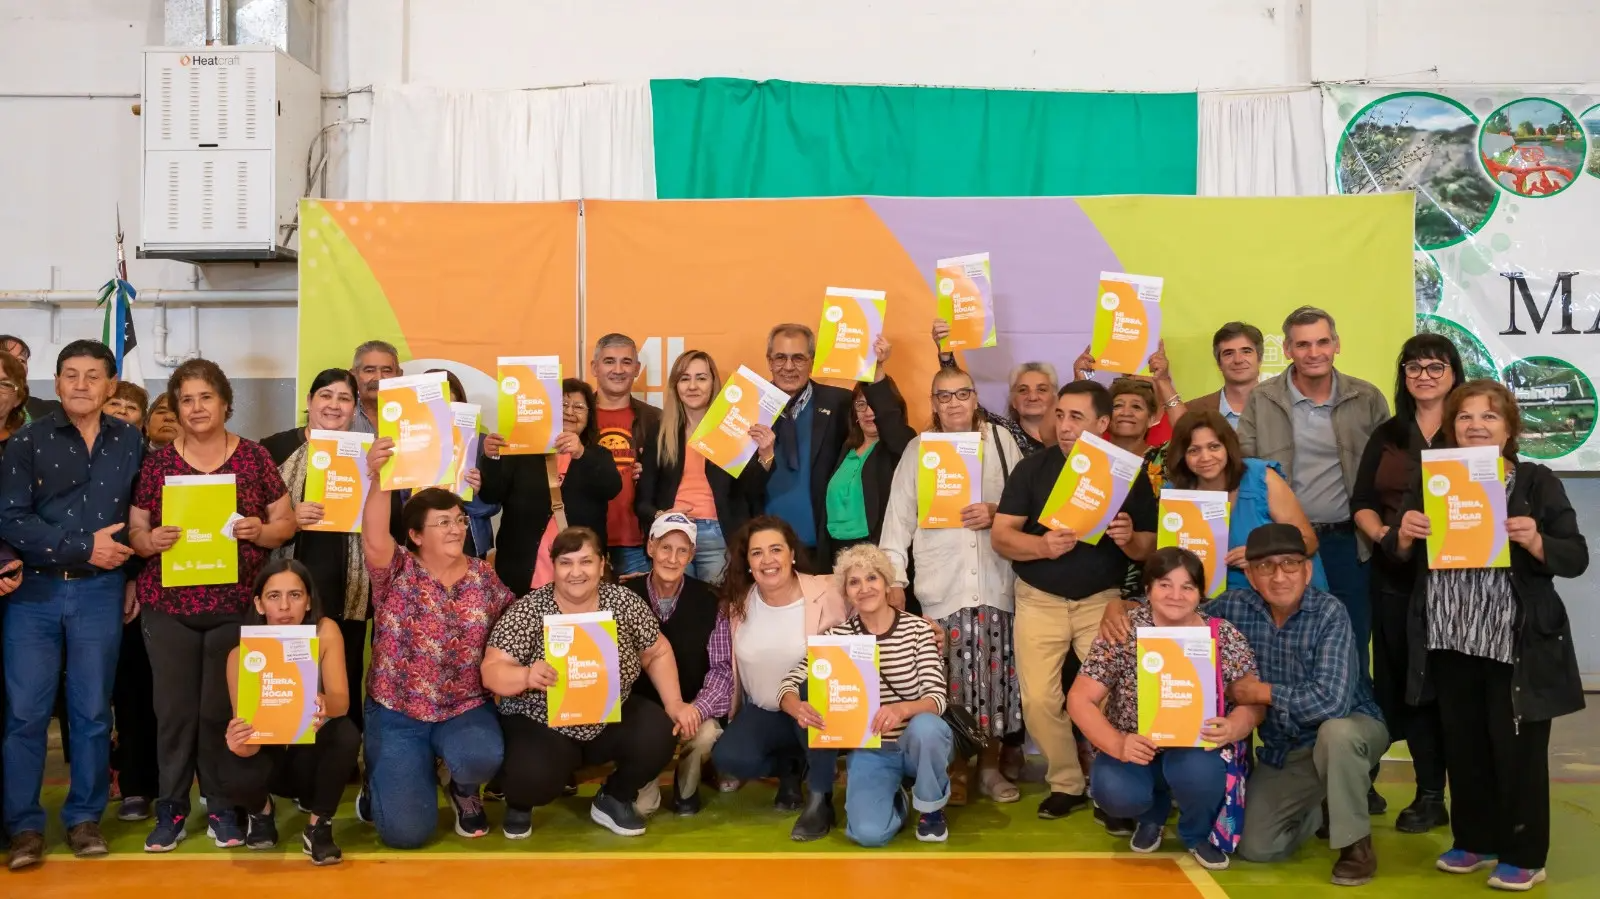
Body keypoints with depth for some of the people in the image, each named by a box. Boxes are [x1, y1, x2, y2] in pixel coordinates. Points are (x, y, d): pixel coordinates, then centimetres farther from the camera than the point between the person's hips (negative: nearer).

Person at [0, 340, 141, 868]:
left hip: (99, 592, 1)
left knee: (92, 710, 6)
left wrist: (134, 579, 3)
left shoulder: (129, 443, 6)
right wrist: (85, 547, -14)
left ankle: (85, 817, 18)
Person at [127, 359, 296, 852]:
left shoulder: (255, 457, 3)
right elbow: (134, 531, 6)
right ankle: (172, 807, 16)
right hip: (169, 604, 1)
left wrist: (260, 531, -15)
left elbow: (285, 523, 5)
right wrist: (151, 540, -15)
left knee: (221, 708, 3)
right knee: (174, 707, 3)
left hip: (234, 603, -1)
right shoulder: (157, 462, 5)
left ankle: (223, 807, 17)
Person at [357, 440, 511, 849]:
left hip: (466, 710, 2)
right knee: (406, 830, -12)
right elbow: (374, 542, -28)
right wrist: (377, 480, -42)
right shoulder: (398, 572, -7)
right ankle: (380, 783, 25)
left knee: (482, 756, -34)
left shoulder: (483, 575, 4)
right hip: (397, 714, -2)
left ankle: (463, 790, 6)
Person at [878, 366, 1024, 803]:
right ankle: (954, 767, 13)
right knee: (950, 675, -1)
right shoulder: (918, 449, 5)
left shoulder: (1001, 439, 6)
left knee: (995, 671, 4)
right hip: (943, 582, -1)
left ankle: (991, 764, 19)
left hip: (995, 578, 1)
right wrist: (894, 578, -5)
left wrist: (996, 512, -12)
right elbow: (899, 516, 2)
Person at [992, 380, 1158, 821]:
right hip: (1039, 600, 1)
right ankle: (1065, 783, 14)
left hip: (1103, 600, 0)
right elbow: (1001, 536, -7)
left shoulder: (1130, 473, -2)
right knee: (1039, 699, -5)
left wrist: (1130, 539, -24)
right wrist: (1042, 545, -26)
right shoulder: (1032, 467, -2)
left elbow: (1150, 548, 0)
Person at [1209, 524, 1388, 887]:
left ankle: (1356, 843, -15)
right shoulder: (1235, 607, -11)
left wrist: (1261, 691, -24)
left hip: (1350, 730, -5)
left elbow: (1331, 701, -35)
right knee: (1255, 847, -1)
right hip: (1283, 749, 5)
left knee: (1335, 732, -39)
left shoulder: (1330, 613, -25)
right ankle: (1318, 806, 31)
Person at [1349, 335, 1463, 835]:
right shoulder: (1386, 436, 14)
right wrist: (1382, 533, -9)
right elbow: (1361, 502, 11)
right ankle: (1430, 794, 14)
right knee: (1407, 679, 5)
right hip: (1395, 574, 4)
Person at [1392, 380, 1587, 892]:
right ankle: (1473, 841, 28)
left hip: (1517, 645, -4)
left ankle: (1523, 855, 17)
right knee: (1463, 747, 13)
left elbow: (1576, 558, -7)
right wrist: (1404, 534, -13)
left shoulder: (1538, 482, -3)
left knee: (1517, 749, 4)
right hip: (1450, 642, 4)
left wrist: (1535, 541, -26)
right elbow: (1397, 557, 9)